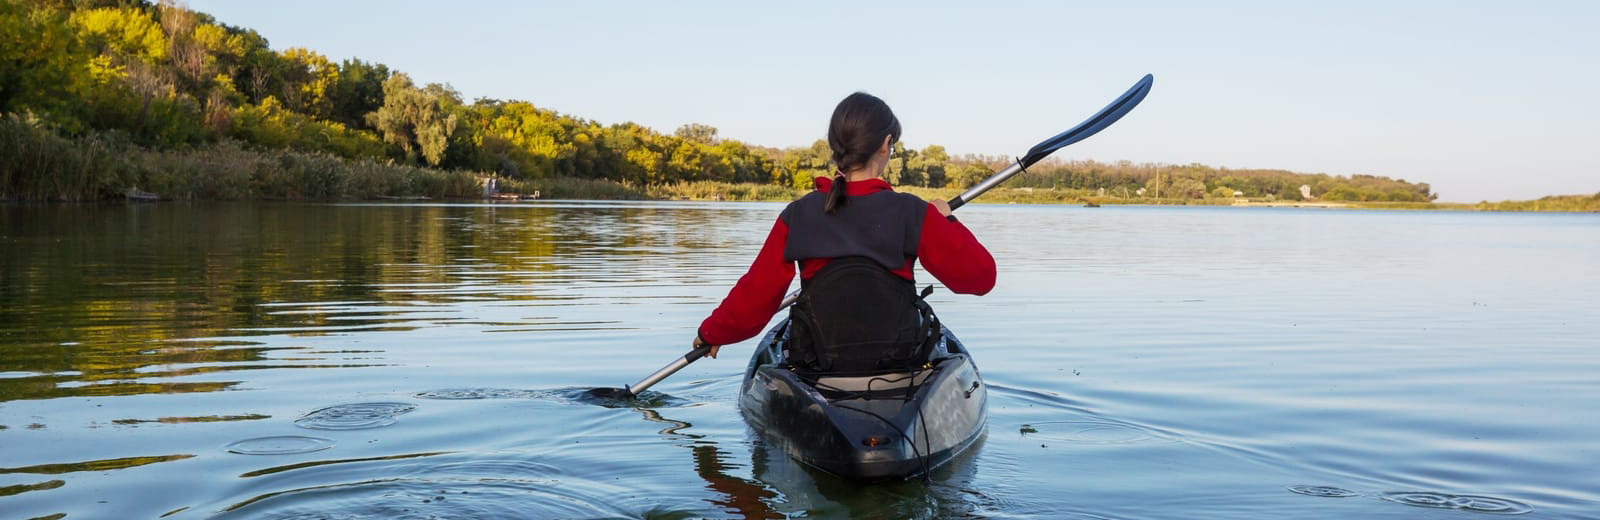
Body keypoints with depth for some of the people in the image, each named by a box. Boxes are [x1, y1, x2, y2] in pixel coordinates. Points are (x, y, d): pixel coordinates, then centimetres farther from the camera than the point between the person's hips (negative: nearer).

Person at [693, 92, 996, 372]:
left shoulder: (797, 217, -7)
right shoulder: (912, 214, -11)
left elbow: (754, 297, -2)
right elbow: (980, 275, -8)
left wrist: (711, 332, 16)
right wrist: (947, 221, 9)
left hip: (817, 363, 2)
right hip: (898, 363, -1)